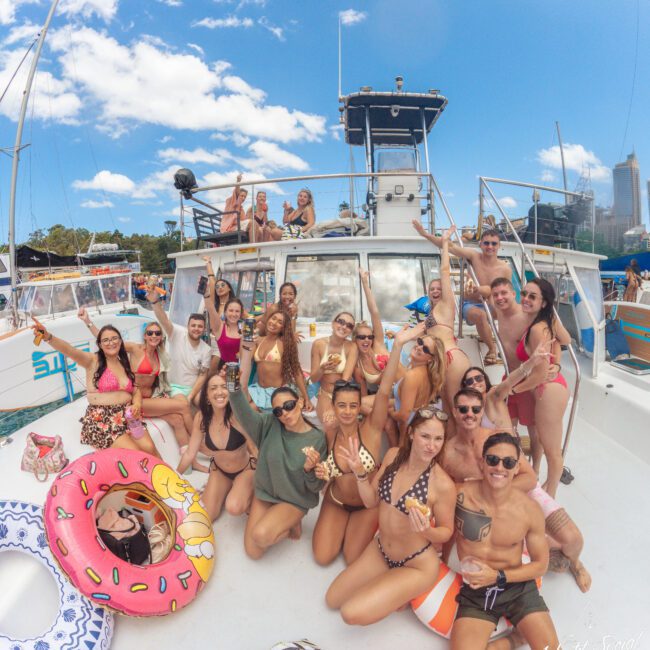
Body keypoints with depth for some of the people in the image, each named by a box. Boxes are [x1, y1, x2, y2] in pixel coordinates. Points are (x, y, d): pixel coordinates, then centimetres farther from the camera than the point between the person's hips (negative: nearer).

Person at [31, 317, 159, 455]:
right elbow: (69, 350, -20)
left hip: (127, 415, 4)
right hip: (102, 418, -4)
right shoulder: (93, 361, -2)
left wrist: (137, 405, -8)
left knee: (149, 449, -17)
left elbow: (136, 391, 15)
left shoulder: (124, 364, 14)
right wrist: (48, 337, -39)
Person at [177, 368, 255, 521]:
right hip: (219, 470, 4)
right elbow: (190, 454, -4)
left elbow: (256, 451, -27)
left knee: (233, 508, -29)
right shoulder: (201, 418, -17)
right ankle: (228, 489, 23)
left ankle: (248, 494, 5)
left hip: (245, 470, -4)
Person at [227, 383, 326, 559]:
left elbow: (316, 487, -10)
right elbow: (244, 414, -34)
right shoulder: (269, 424, -13)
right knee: (253, 552, 1)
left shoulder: (317, 439, -17)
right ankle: (281, 523, 26)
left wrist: (310, 470, -34)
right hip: (265, 492, 3)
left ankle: (292, 523, 5)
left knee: (260, 535, -25)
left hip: (294, 500, -3)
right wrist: (234, 388, -53)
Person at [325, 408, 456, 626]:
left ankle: (406, 594, 8)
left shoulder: (443, 484, -28)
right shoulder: (393, 456, -12)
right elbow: (371, 501, -2)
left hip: (416, 565, -6)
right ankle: (389, 586, 28)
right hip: (380, 550, 6)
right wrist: (359, 472, -19)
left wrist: (427, 531, -34)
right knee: (332, 600, 14)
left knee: (352, 613, -16)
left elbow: (446, 531, -12)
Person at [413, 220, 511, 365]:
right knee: (481, 315, -37)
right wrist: (425, 234, -27)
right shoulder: (474, 256, -9)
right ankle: (492, 349, -14)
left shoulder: (505, 268, -4)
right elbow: (450, 246, -17)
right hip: (471, 305, -5)